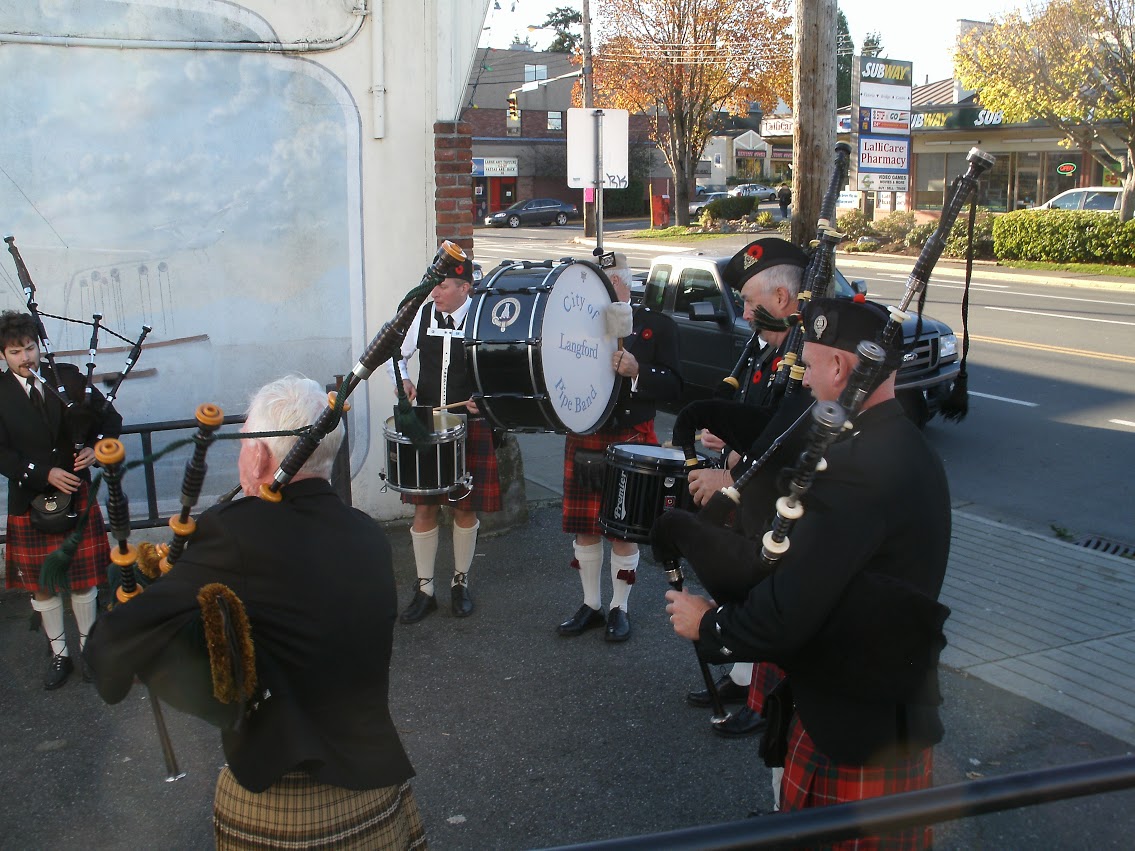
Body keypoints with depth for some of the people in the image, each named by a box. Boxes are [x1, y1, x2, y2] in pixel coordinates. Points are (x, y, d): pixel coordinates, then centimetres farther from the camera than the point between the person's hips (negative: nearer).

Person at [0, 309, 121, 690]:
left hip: (76, 494, 0)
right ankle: (59, 654, 26)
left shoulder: (68, 378, -3)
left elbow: (110, 418, 4)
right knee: (41, 584, 10)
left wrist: (96, 449, -13)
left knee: (83, 580, 8)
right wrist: (45, 474, -21)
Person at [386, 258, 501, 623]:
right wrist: (403, 379, -7)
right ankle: (425, 590, 17)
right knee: (424, 508, 4)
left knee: (465, 508, 9)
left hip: (471, 429, -2)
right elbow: (397, 354, 13)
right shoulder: (423, 314, 0)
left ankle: (460, 583, 27)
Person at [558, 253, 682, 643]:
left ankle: (619, 608, 22)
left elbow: (673, 385, -8)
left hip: (630, 440, -3)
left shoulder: (658, 326, -3)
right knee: (584, 526, 10)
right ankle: (591, 604, 27)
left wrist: (637, 371, -25)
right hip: (582, 439, 3)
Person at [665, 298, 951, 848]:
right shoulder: (904, 448, 5)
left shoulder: (856, 468, -28)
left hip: (860, 728, -9)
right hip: (894, 703, 9)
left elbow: (785, 614, -28)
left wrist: (706, 624, -10)